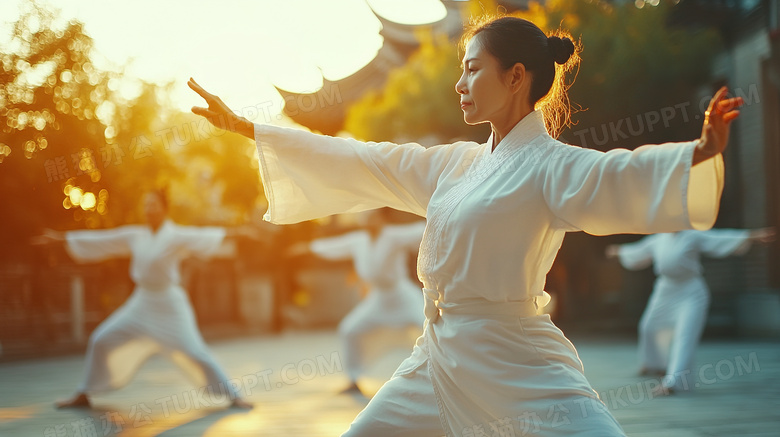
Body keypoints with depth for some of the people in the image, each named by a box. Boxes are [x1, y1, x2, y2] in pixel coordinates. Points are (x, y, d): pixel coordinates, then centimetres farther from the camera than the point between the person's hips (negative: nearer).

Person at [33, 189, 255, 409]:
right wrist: (60, 238, 12)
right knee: (102, 341, 1)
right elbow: (100, 240, 10)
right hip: (142, 303, 5)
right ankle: (83, 396, 15)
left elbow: (203, 236, -24)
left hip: (170, 305, -5)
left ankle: (234, 397, -4)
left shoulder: (177, 235, -10)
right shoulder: (136, 235, 5)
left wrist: (234, 231, -40)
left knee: (193, 352, -14)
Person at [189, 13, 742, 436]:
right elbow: (353, 161, 15)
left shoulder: (549, 166, -10)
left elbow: (620, 177, -29)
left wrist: (701, 154, -49)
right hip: (441, 361, 7)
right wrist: (243, 125, 17)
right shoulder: (457, 163, 11)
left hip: (521, 368, -7)